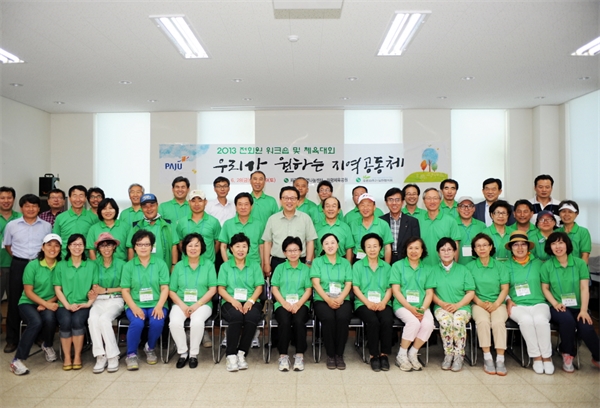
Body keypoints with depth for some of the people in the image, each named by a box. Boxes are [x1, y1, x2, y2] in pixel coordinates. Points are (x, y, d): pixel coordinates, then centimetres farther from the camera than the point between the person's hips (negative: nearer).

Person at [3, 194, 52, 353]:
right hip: (18, 265, 0)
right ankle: (12, 339, 13)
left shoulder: (46, 226, 3)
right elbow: (7, 245, 14)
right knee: (15, 301, 3)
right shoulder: (12, 225, 3)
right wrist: (18, 257, 3)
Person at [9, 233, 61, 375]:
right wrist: (46, 304, -20)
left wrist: (48, 303, -16)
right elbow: (28, 292, -8)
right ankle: (17, 360, -17)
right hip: (28, 303, -1)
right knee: (36, 322, -32)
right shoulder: (33, 265, -8)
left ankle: (48, 346, 1)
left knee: (50, 318, -31)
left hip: (50, 304, 2)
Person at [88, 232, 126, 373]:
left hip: (116, 300, -2)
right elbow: (95, 287, 5)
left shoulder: (121, 264, 4)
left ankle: (113, 356, -20)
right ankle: (100, 356, -23)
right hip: (99, 301, 2)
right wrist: (95, 290, -16)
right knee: (92, 319, -29)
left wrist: (106, 290, -3)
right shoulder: (95, 264, 9)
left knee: (104, 318, -31)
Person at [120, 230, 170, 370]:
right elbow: (125, 291, 2)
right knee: (137, 323, -30)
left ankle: (150, 348, 4)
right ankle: (131, 354, -5)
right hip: (135, 305, 0)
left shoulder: (160, 263, 5)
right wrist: (134, 307, -14)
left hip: (156, 304, 0)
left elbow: (165, 288, 0)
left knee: (157, 322, -28)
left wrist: (159, 306, -15)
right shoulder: (128, 266, 7)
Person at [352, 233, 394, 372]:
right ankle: (373, 355, -15)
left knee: (387, 320, -30)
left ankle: (384, 354, -13)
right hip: (363, 303, -2)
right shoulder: (358, 266, 10)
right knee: (373, 321, -31)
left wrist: (383, 302, -10)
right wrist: (368, 302, -12)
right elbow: (355, 288, 2)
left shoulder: (386, 267, 17)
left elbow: (389, 288, 10)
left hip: (382, 303, 2)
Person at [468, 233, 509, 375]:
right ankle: (487, 357, -24)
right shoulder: (470, 267, 6)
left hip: (497, 303, 1)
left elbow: (505, 289, 4)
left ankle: (500, 359, -25)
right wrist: (480, 303, -13)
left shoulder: (500, 266, 9)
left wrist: (496, 304, -11)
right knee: (483, 321, -31)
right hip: (478, 303, 0)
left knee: (498, 322, -30)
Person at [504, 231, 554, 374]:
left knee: (540, 319, -33)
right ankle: (536, 356, -18)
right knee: (526, 319, -33)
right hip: (517, 305, 0)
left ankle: (547, 356, -15)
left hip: (538, 303, 1)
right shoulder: (507, 266, 11)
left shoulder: (538, 263, 12)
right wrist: (508, 300, -5)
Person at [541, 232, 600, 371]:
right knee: (567, 319, -33)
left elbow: (584, 288, -3)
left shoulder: (580, 263, 3)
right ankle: (567, 355, -8)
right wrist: (555, 303, -13)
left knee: (586, 328, -27)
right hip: (558, 308, -1)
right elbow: (545, 288, 3)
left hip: (577, 307, 1)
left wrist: (583, 310, -14)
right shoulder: (547, 266, 2)